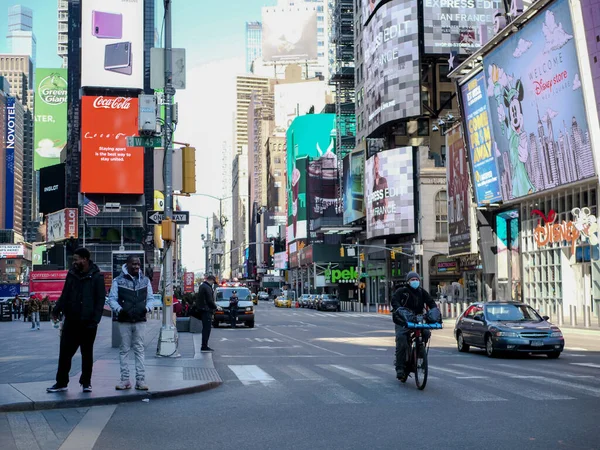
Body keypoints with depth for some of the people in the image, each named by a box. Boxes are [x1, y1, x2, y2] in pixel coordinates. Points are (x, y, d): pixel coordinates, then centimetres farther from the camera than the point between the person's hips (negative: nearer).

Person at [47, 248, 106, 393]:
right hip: (71, 321, 4)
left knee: (87, 354, 9)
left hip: (87, 323, -4)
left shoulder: (96, 277, -9)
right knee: (64, 352, 4)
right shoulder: (72, 274, 7)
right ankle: (61, 383, 12)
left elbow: (100, 300, -10)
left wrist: (95, 320, -16)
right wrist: (56, 310, 7)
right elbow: (64, 294, 15)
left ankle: (86, 382, 19)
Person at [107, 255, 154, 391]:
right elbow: (112, 299, -1)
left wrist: (147, 308, -11)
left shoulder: (145, 280, 9)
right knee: (124, 350, 4)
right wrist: (119, 309, -19)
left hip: (140, 320, 1)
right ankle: (125, 379, 9)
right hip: (124, 320, -1)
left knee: (139, 349, 3)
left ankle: (140, 379, 5)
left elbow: (150, 298, 10)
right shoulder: (118, 281, 1)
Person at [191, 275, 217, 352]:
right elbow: (210, 300, -19)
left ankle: (204, 345, 18)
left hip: (202, 310, 10)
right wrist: (215, 307, -2)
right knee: (206, 329, -7)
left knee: (205, 328, 14)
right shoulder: (207, 288, -15)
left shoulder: (202, 286, 16)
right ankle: (204, 346, -6)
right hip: (206, 311, -10)